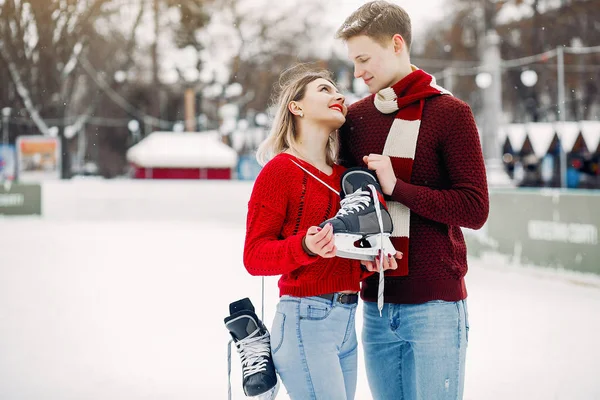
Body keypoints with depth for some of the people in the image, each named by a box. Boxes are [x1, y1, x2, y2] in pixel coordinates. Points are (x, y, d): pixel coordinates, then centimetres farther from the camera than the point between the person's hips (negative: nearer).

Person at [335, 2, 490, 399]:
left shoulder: (450, 113, -5)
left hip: (434, 303, -4)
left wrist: (397, 187, -16)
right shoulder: (355, 117, 9)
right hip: (376, 303, 5)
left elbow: (475, 210, -10)